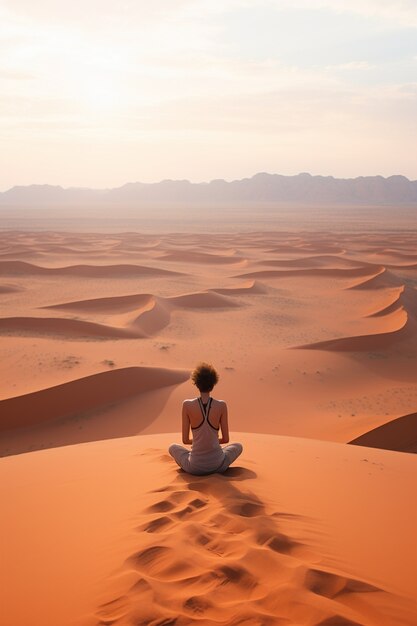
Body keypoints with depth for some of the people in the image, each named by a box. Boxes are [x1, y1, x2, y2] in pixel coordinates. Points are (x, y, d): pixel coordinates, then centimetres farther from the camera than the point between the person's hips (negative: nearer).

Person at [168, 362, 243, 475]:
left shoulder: (187, 405, -10)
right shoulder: (222, 405, -9)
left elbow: (185, 440, -2)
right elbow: (226, 439, 0)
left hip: (195, 467, 0)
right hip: (217, 465, 0)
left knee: (173, 447, 34)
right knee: (238, 446, 33)